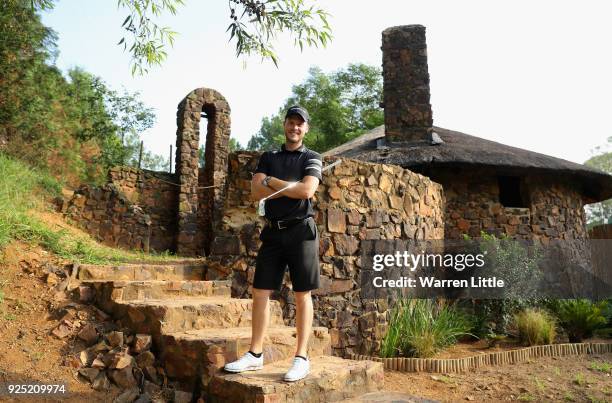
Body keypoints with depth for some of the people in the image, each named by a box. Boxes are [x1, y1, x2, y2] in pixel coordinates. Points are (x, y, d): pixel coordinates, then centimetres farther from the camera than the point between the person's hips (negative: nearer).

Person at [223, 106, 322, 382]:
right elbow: (256, 192, 0)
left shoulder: (312, 158, 5)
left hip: (301, 231, -3)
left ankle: (301, 358, 9)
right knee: (260, 292, 4)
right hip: (273, 231, 4)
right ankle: (255, 355, 15)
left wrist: (272, 182, -5)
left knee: (302, 296, 2)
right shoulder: (268, 157, 14)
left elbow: (307, 190, -14)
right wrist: (293, 188, -7)